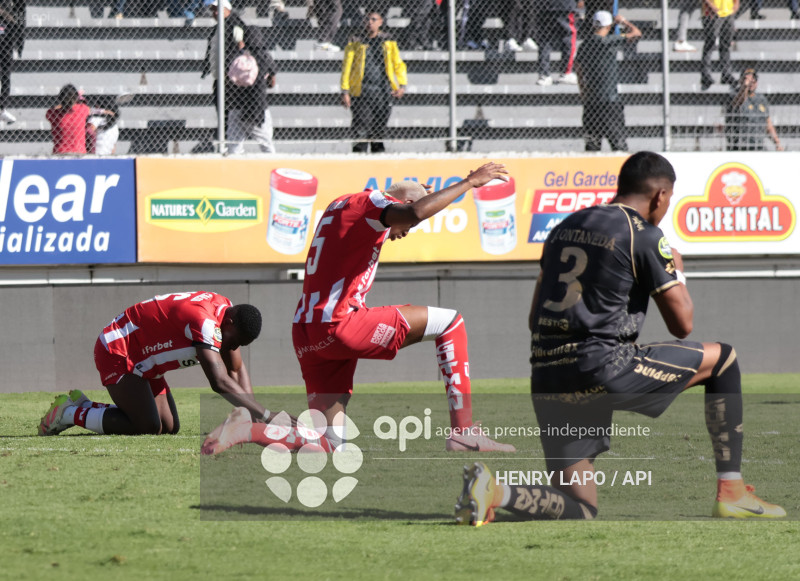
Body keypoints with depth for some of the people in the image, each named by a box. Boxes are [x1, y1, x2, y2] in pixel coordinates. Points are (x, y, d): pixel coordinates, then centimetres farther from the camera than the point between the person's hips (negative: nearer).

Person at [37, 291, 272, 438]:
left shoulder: (229, 311, -3)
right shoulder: (205, 322, -32)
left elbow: (237, 370, 7)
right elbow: (220, 382, -40)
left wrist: (252, 413, -9)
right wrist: (265, 416, -40)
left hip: (143, 362, 10)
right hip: (117, 351, -10)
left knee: (169, 427, 3)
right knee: (149, 427, -20)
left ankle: (85, 407, 14)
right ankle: (70, 413, -4)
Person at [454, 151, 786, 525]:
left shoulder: (566, 227, 19)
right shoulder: (645, 236, -2)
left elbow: (535, 317, 23)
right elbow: (681, 324, 1)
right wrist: (677, 271, 20)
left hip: (545, 377, 7)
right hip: (600, 368, -6)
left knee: (580, 508, 11)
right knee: (722, 359, 13)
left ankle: (495, 491, -16)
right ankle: (731, 494, 11)